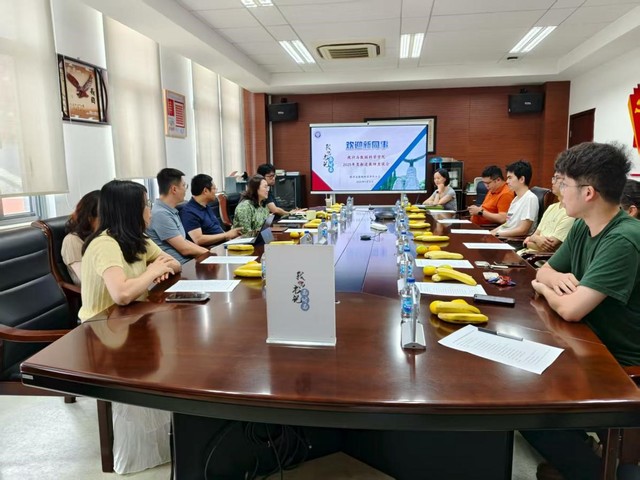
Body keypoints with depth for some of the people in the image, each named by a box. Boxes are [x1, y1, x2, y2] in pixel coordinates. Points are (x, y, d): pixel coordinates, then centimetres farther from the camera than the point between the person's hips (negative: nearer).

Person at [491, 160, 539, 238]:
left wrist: (496, 234, -15)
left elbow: (523, 230, -16)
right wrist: (490, 233, 4)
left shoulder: (530, 198, -11)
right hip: (503, 237, 9)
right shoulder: (516, 199, 18)